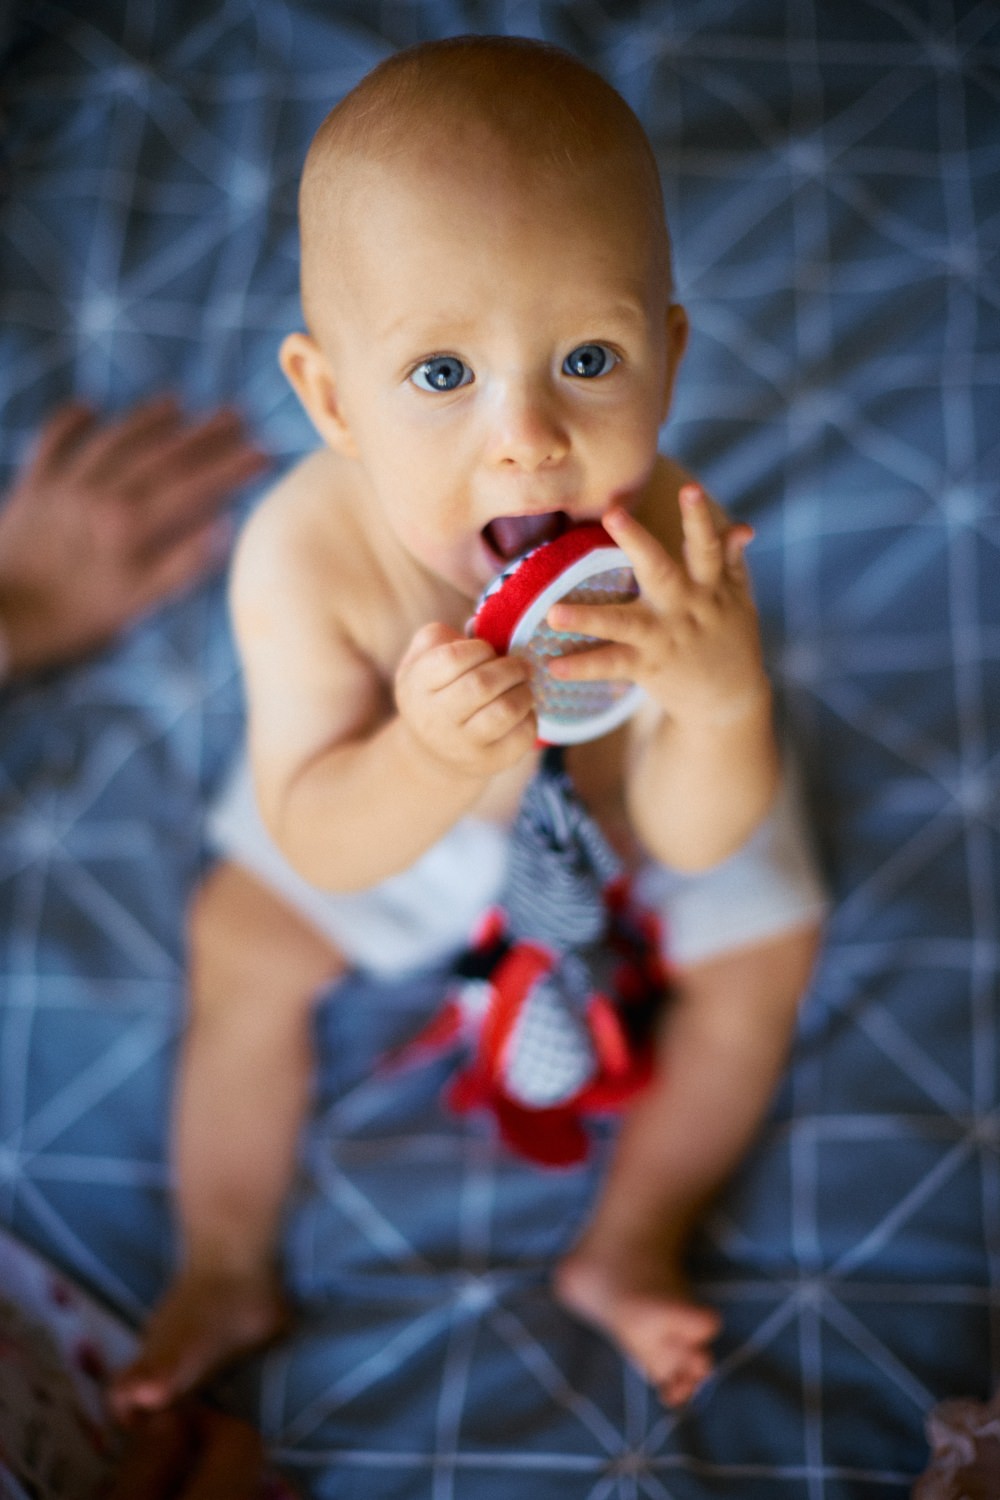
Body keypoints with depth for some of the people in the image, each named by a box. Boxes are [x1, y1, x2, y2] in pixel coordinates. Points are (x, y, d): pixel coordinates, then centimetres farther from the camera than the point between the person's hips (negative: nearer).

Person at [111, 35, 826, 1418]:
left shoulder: (671, 545, -39)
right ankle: (228, 1270, 28)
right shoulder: (304, 558, -40)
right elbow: (322, 844, -33)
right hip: (387, 808, 0)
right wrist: (431, 758, -55)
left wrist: (725, 698, -56)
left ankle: (628, 1247, 24)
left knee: (764, 940, 1)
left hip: (619, 805, 1)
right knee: (245, 948, 2)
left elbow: (693, 842, -34)